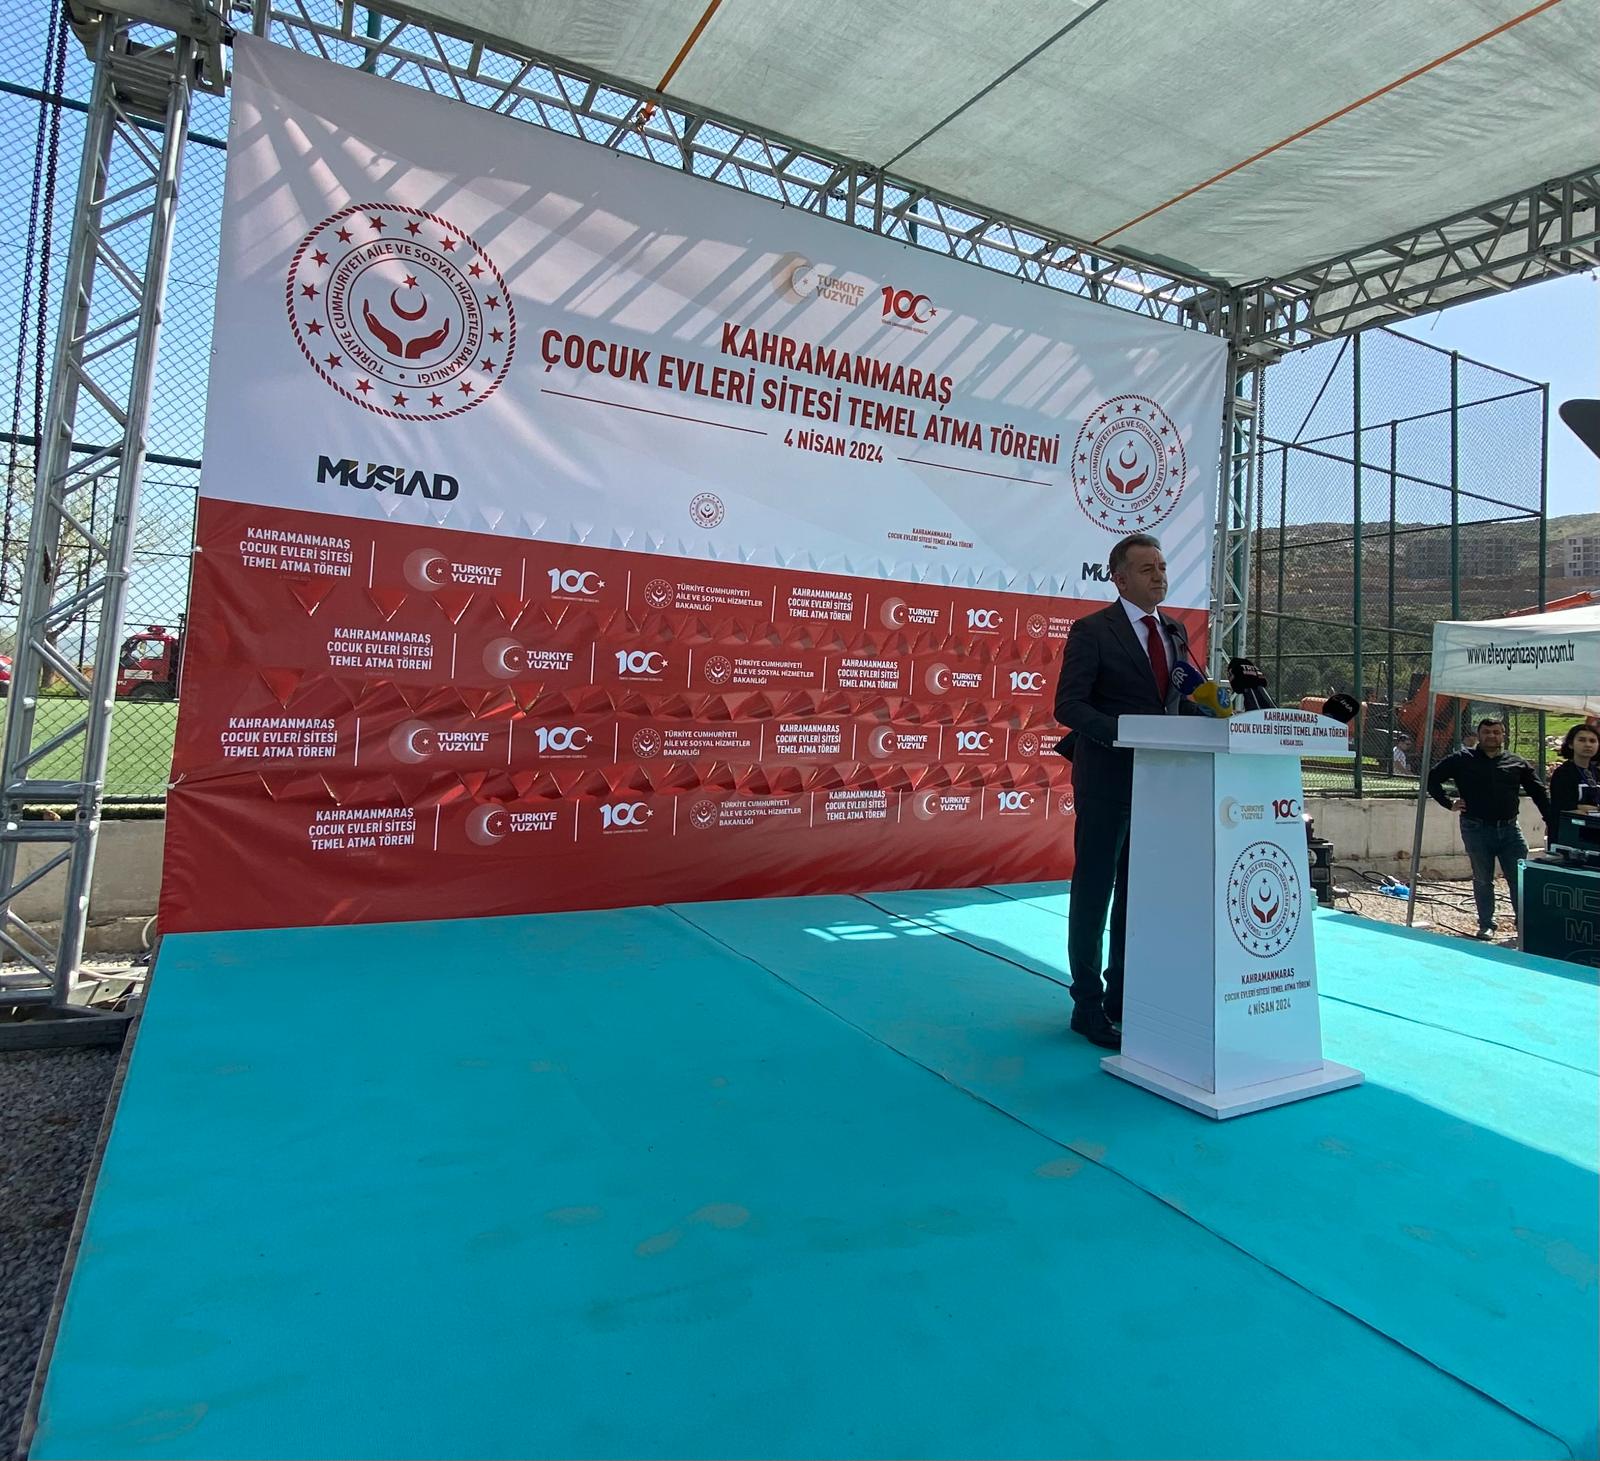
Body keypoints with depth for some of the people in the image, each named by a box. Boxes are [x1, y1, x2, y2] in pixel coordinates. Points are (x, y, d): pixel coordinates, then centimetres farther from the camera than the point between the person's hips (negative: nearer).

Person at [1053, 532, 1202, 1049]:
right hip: (1108, 777, -6)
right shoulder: (1092, 631, -7)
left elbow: (1183, 700, 17)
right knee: (1094, 889, 3)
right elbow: (1069, 705, -14)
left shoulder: (1175, 632, 13)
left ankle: (1124, 996, 27)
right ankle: (1089, 1005, 15)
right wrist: (1124, 732, -28)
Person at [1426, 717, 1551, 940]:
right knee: (1482, 880, 7)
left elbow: (1538, 792, 12)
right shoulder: (1462, 760, 2)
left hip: (1509, 829, 2)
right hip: (1476, 829, -2)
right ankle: (1486, 925, 16)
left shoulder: (1517, 763, 9)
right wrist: (1448, 804, 0)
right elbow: (1432, 778, 6)